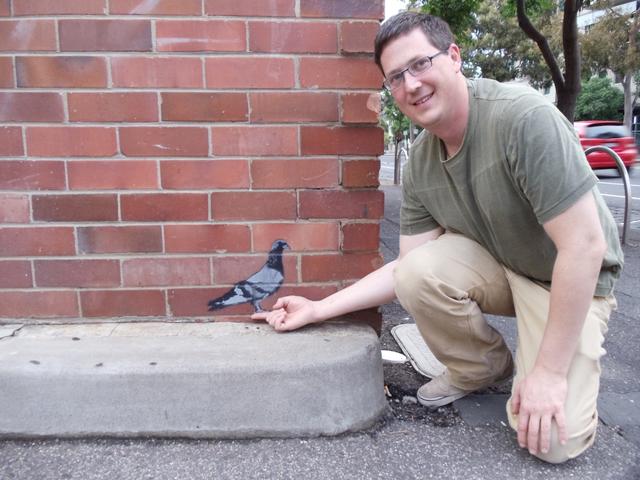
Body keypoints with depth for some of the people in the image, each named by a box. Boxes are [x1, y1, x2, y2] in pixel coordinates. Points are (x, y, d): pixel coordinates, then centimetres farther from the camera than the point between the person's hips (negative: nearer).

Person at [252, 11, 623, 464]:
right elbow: (408, 271, -5)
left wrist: (549, 371, -25)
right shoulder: (420, 162, -9)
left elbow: (586, 246, -28)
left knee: (553, 440, -22)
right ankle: (482, 366, 3)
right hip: (496, 266, 5)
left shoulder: (525, 118, -28)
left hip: (572, 281, -5)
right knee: (417, 271, -26)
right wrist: (317, 309, -9)